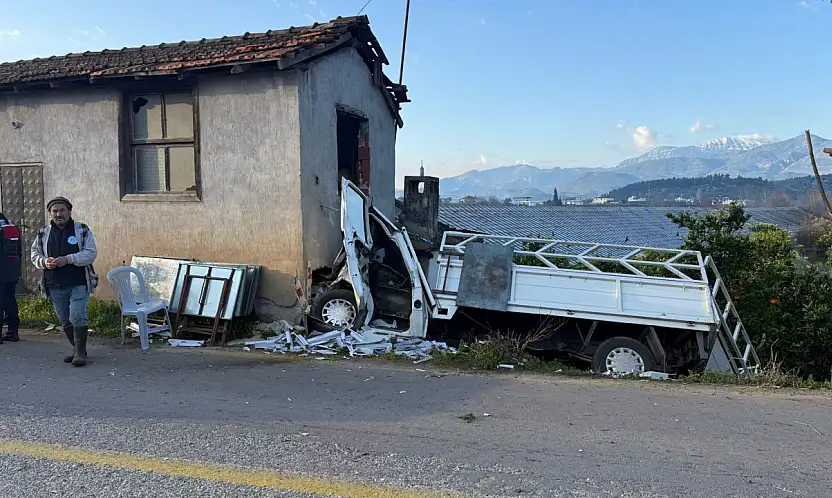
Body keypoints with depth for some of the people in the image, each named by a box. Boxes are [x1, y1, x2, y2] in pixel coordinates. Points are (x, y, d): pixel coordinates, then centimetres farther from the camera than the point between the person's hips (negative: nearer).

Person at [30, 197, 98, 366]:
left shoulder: (82, 230, -1)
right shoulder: (43, 233, 10)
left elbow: (91, 253, -9)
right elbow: (35, 254, 15)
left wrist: (68, 259, -20)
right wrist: (44, 262, -8)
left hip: (79, 284, -4)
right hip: (55, 286, 5)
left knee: (77, 317, -12)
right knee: (65, 321, 12)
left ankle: (80, 352, -2)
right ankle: (78, 350, 26)